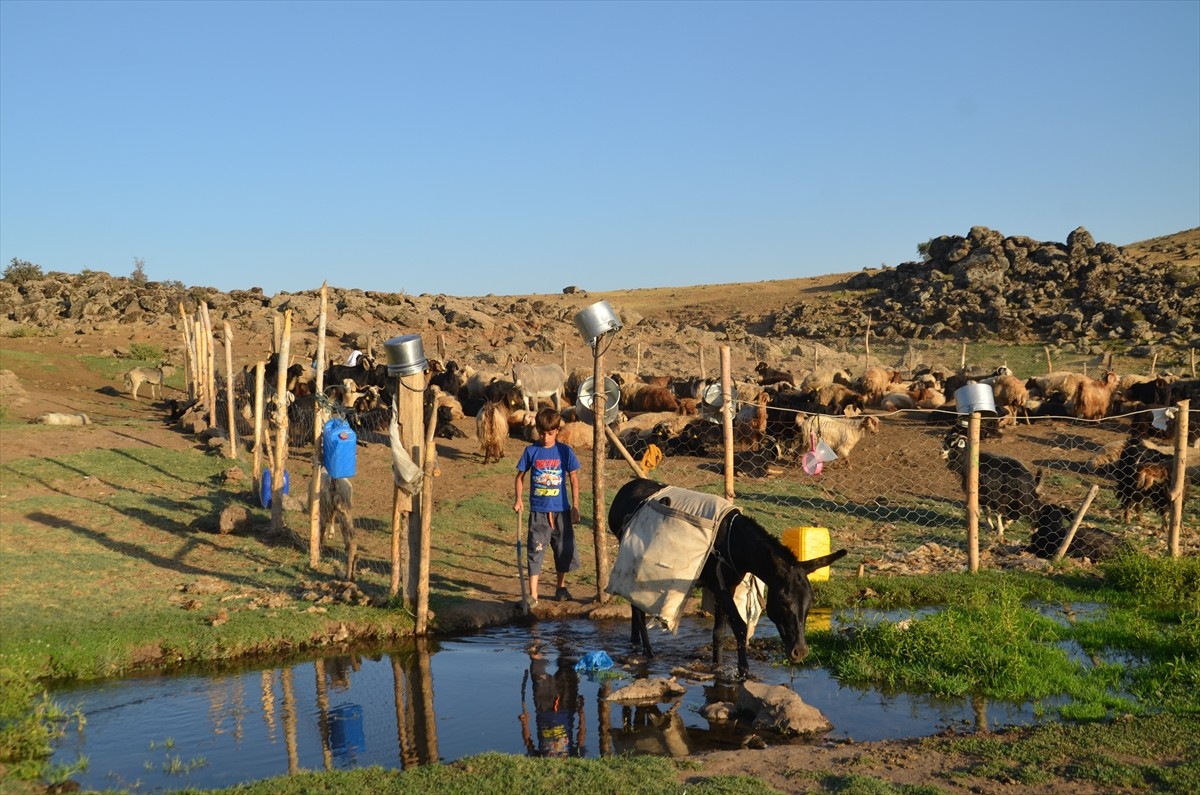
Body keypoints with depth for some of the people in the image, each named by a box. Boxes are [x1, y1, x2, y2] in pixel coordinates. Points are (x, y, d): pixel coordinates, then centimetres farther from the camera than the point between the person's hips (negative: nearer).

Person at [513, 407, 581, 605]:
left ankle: (561, 587, 31)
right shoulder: (531, 451, -1)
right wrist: (519, 498, -8)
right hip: (538, 511, -1)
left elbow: (574, 479, 3)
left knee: (564, 549, 11)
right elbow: (520, 477, 8)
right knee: (535, 551, -4)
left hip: (561, 510, 1)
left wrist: (575, 507, 0)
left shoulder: (565, 451, -2)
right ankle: (533, 594, -3)